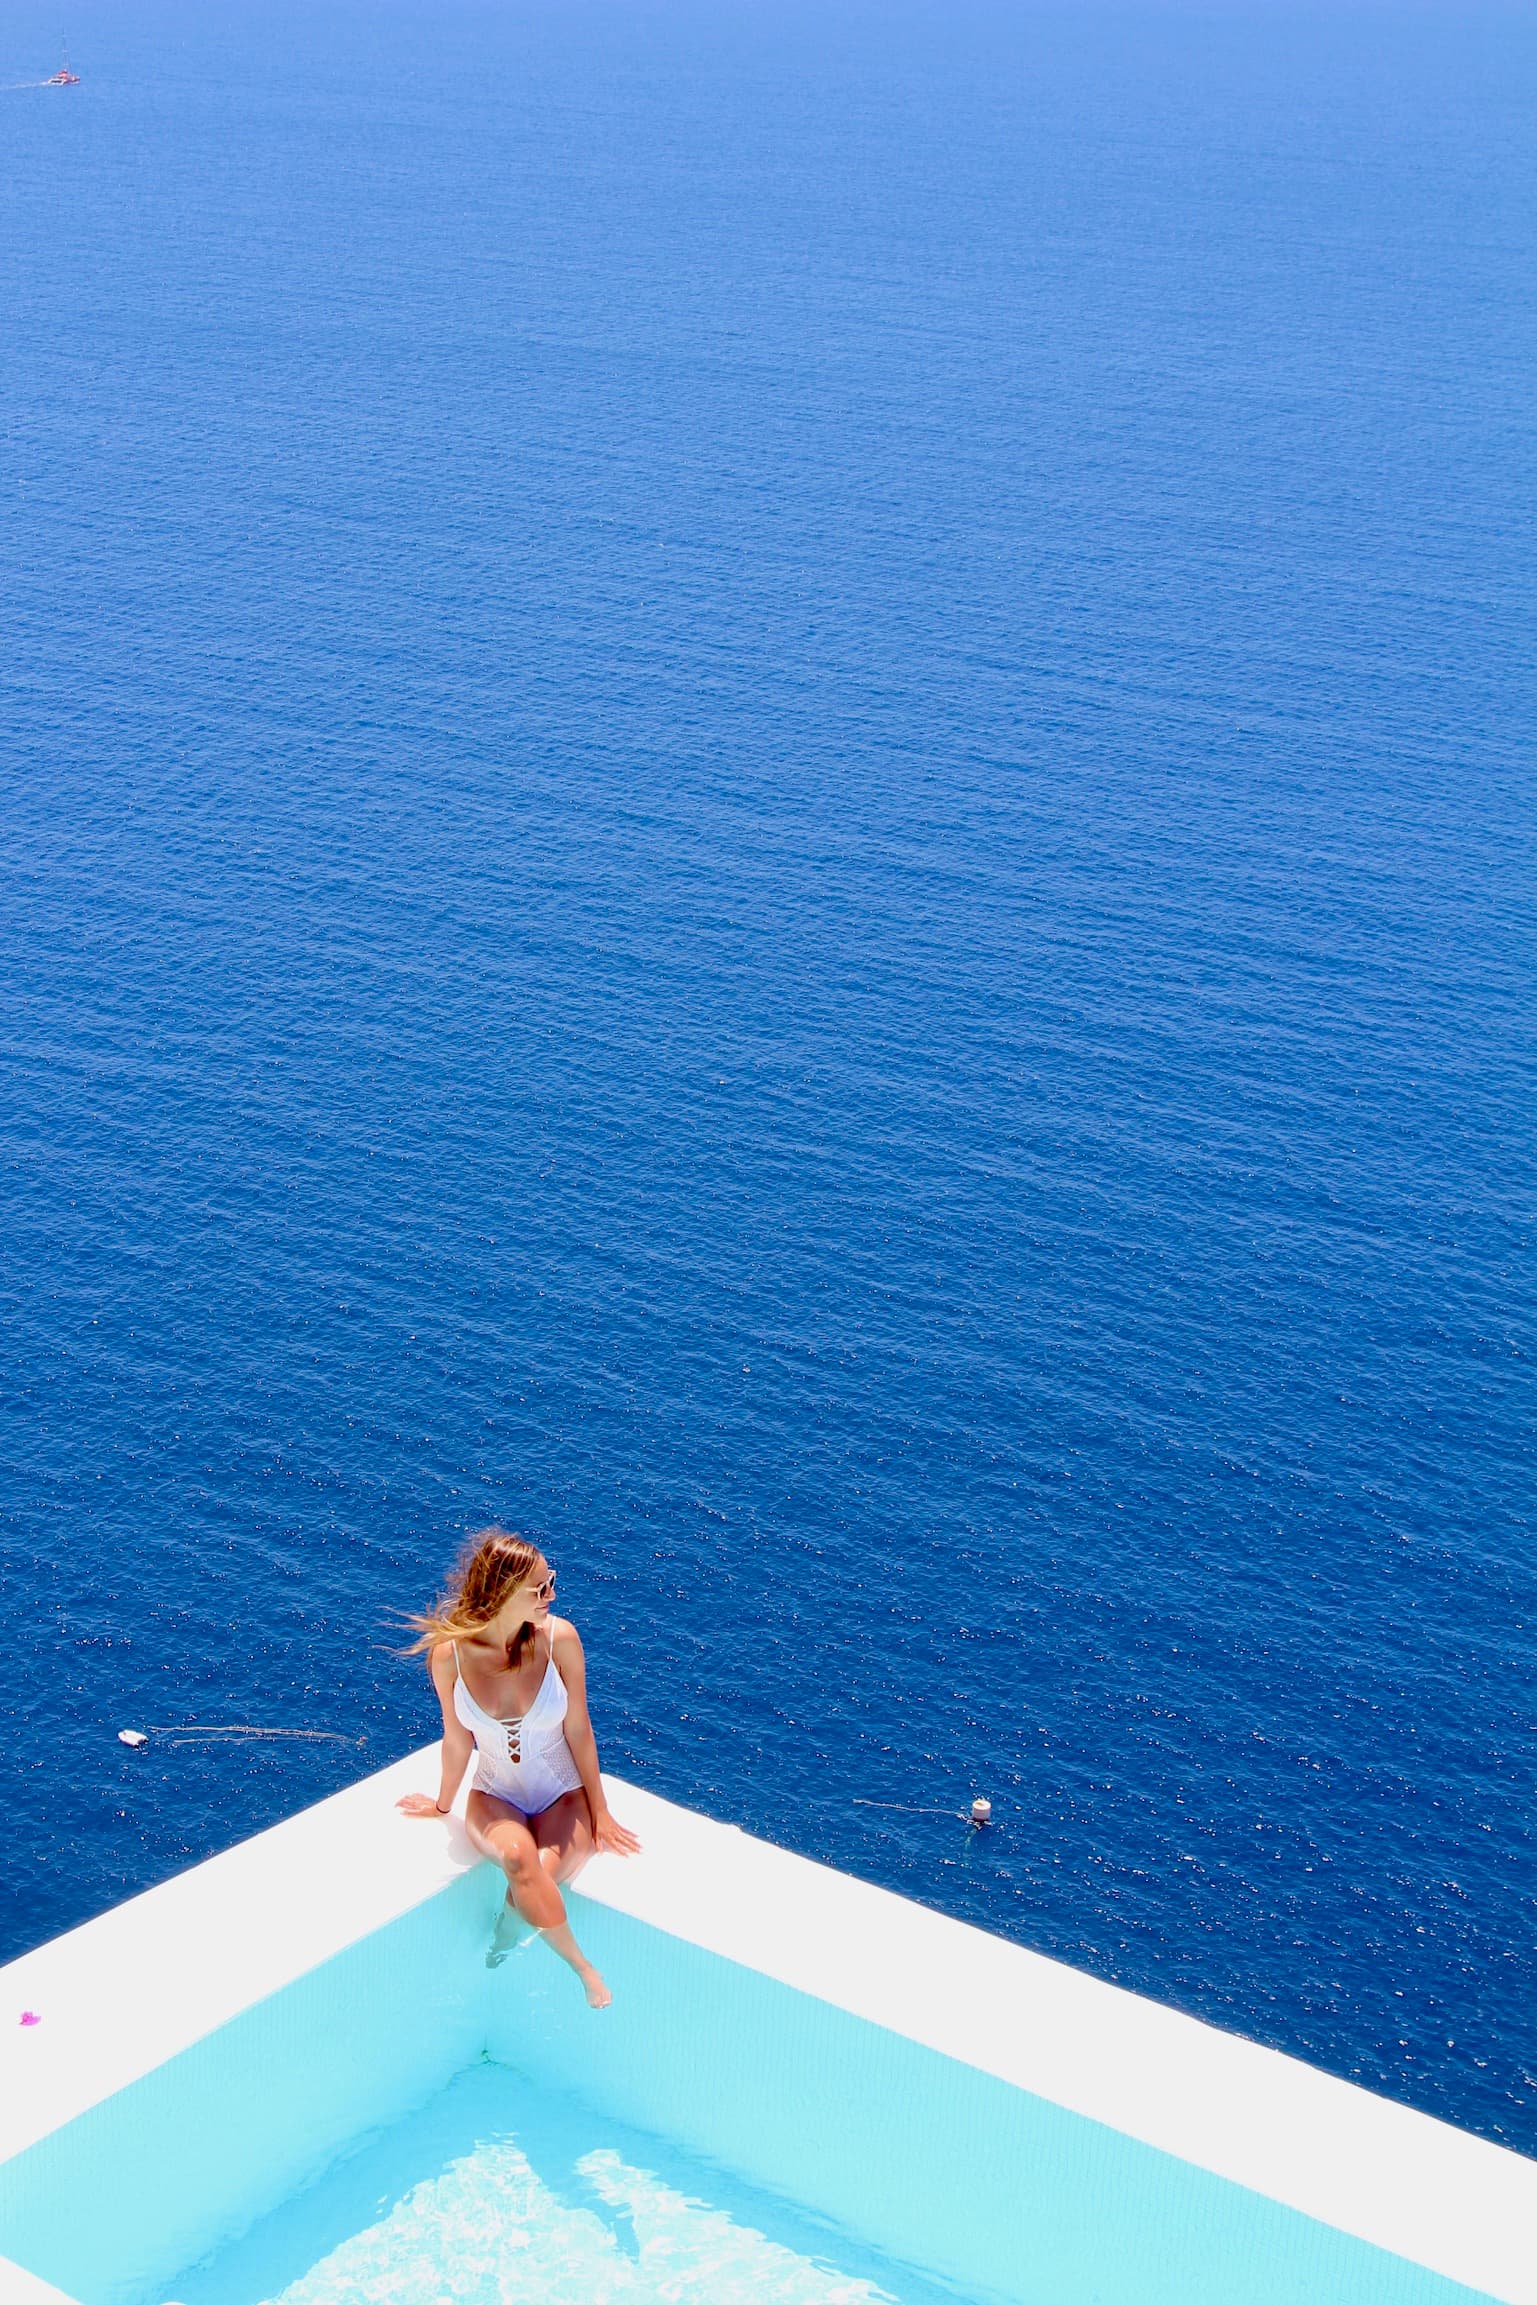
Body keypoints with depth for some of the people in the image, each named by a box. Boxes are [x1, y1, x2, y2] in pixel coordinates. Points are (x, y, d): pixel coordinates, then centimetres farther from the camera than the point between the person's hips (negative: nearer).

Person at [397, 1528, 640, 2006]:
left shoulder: (558, 1638, -16)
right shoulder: (449, 1654, -16)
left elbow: (578, 1730, -5)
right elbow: (457, 1740, 2)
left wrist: (599, 1811, 3)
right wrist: (443, 1805, 15)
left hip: (563, 1796, 0)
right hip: (495, 1797, 0)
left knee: (541, 1875, -31)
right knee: (518, 1856, -34)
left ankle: (507, 1928, 3)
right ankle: (583, 1969, -17)